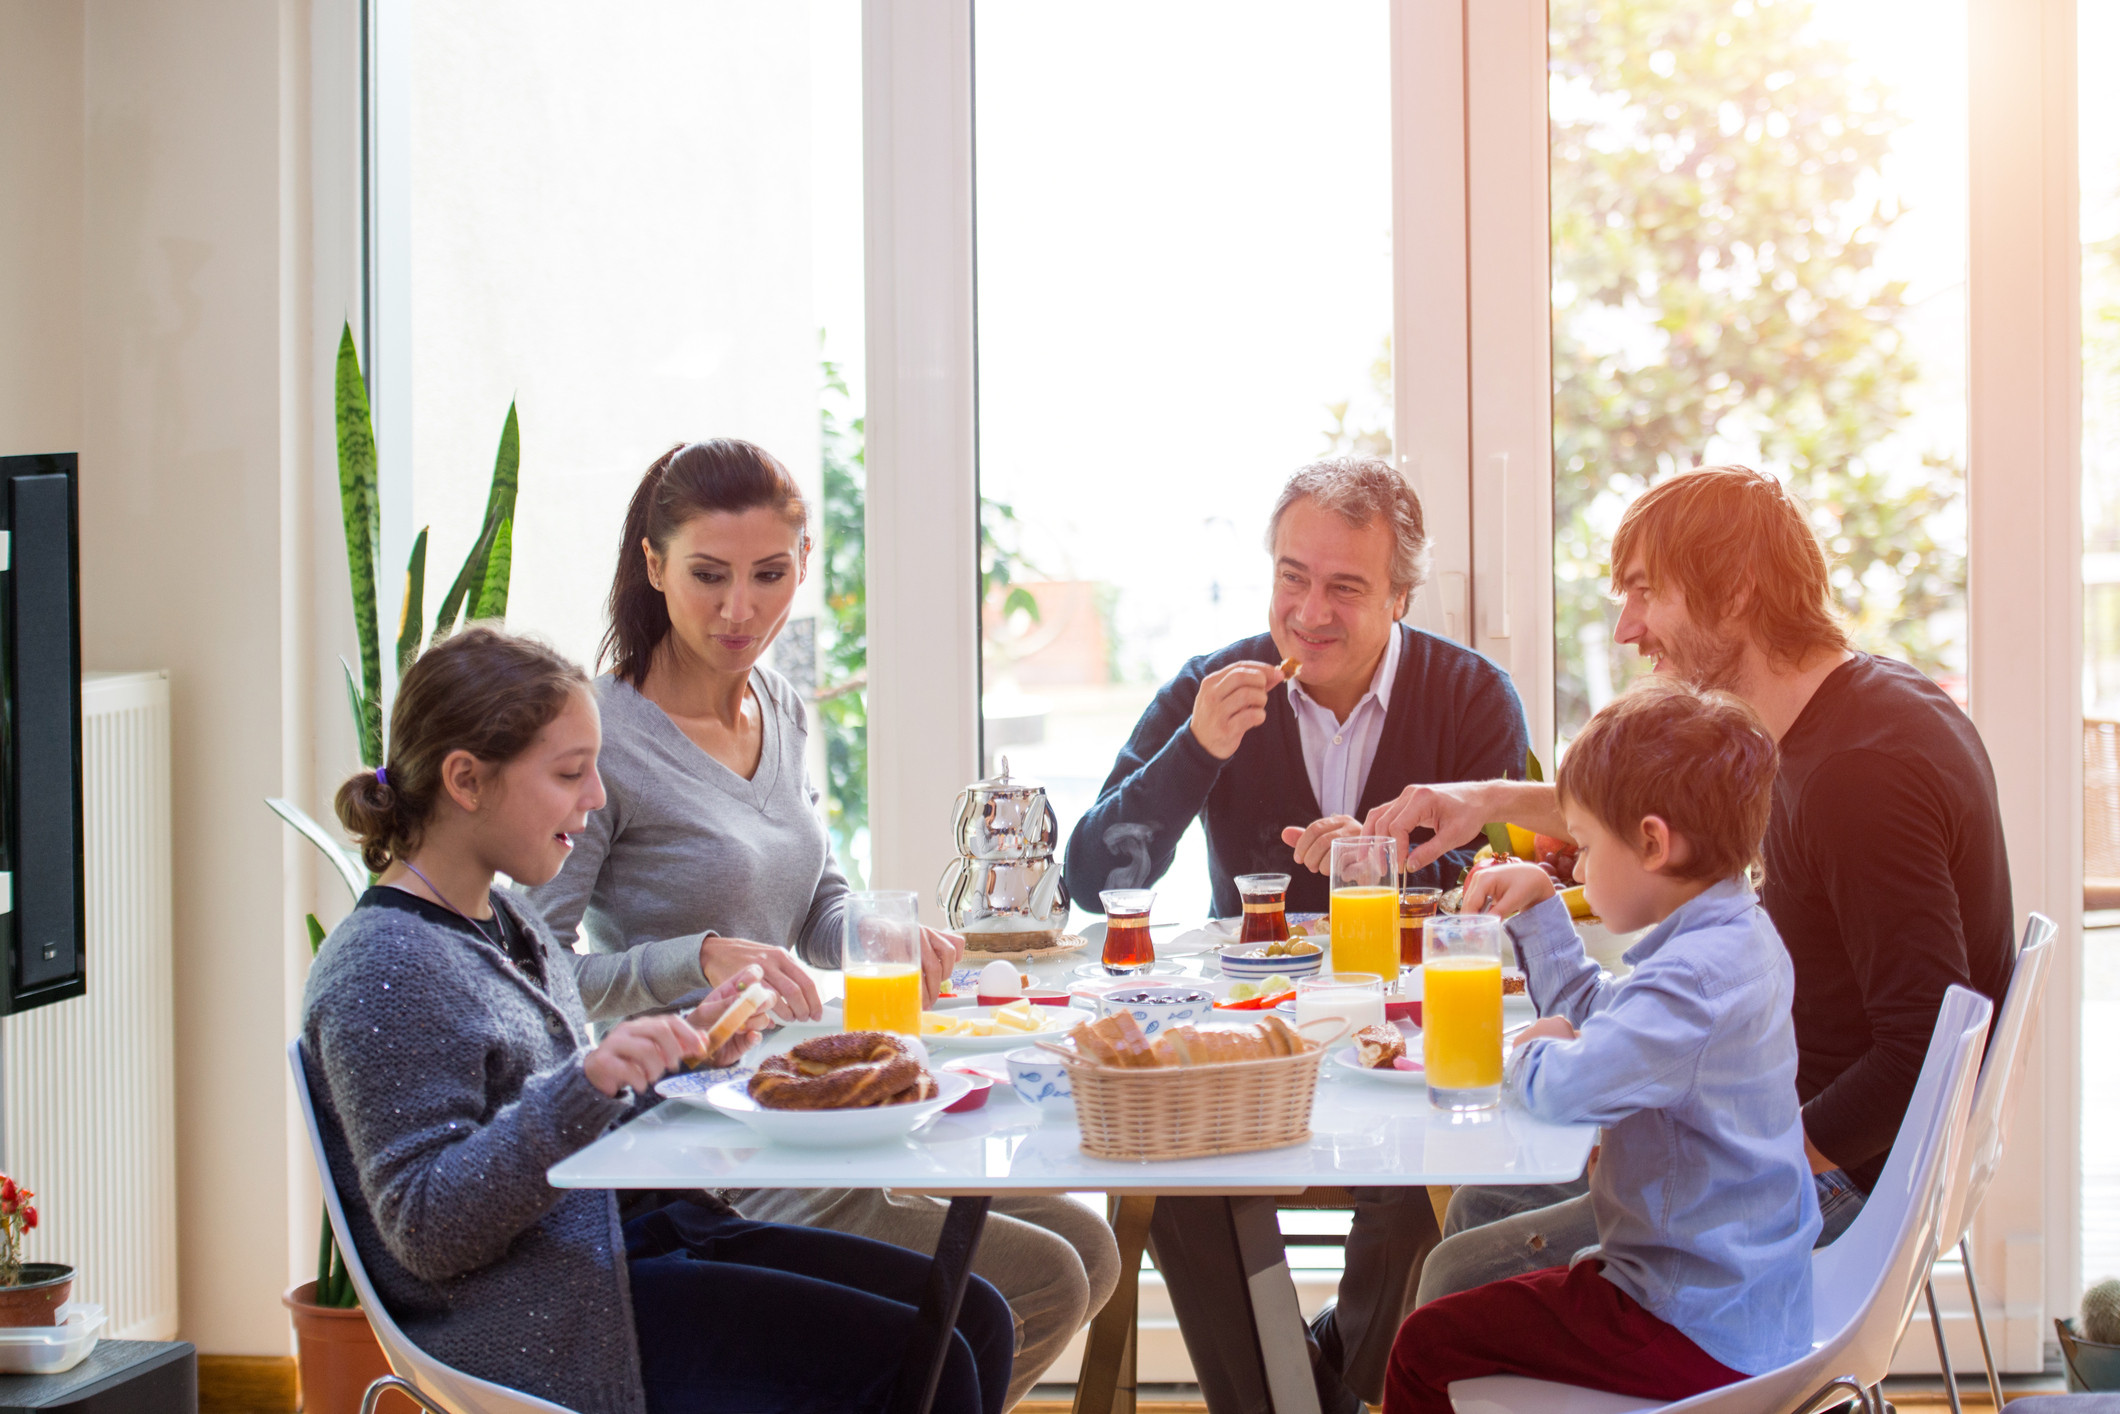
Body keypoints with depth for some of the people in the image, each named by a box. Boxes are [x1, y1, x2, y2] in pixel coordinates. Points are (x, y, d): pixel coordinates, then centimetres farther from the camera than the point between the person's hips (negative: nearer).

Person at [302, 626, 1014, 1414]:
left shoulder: (505, 925, 14)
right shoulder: (385, 969, -17)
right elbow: (425, 1228, -22)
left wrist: (684, 1049, 8)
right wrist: (585, 1088, -32)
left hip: (618, 1240, 10)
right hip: (526, 1325, -10)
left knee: (972, 1319, 4)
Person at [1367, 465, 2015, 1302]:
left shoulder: (1858, 774, -26)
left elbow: (1926, 1049, -29)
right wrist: (1496, 800, 17)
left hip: (1845, 1192, -10)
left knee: (1467, 1281, -12)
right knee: (1487, 1203, 17)